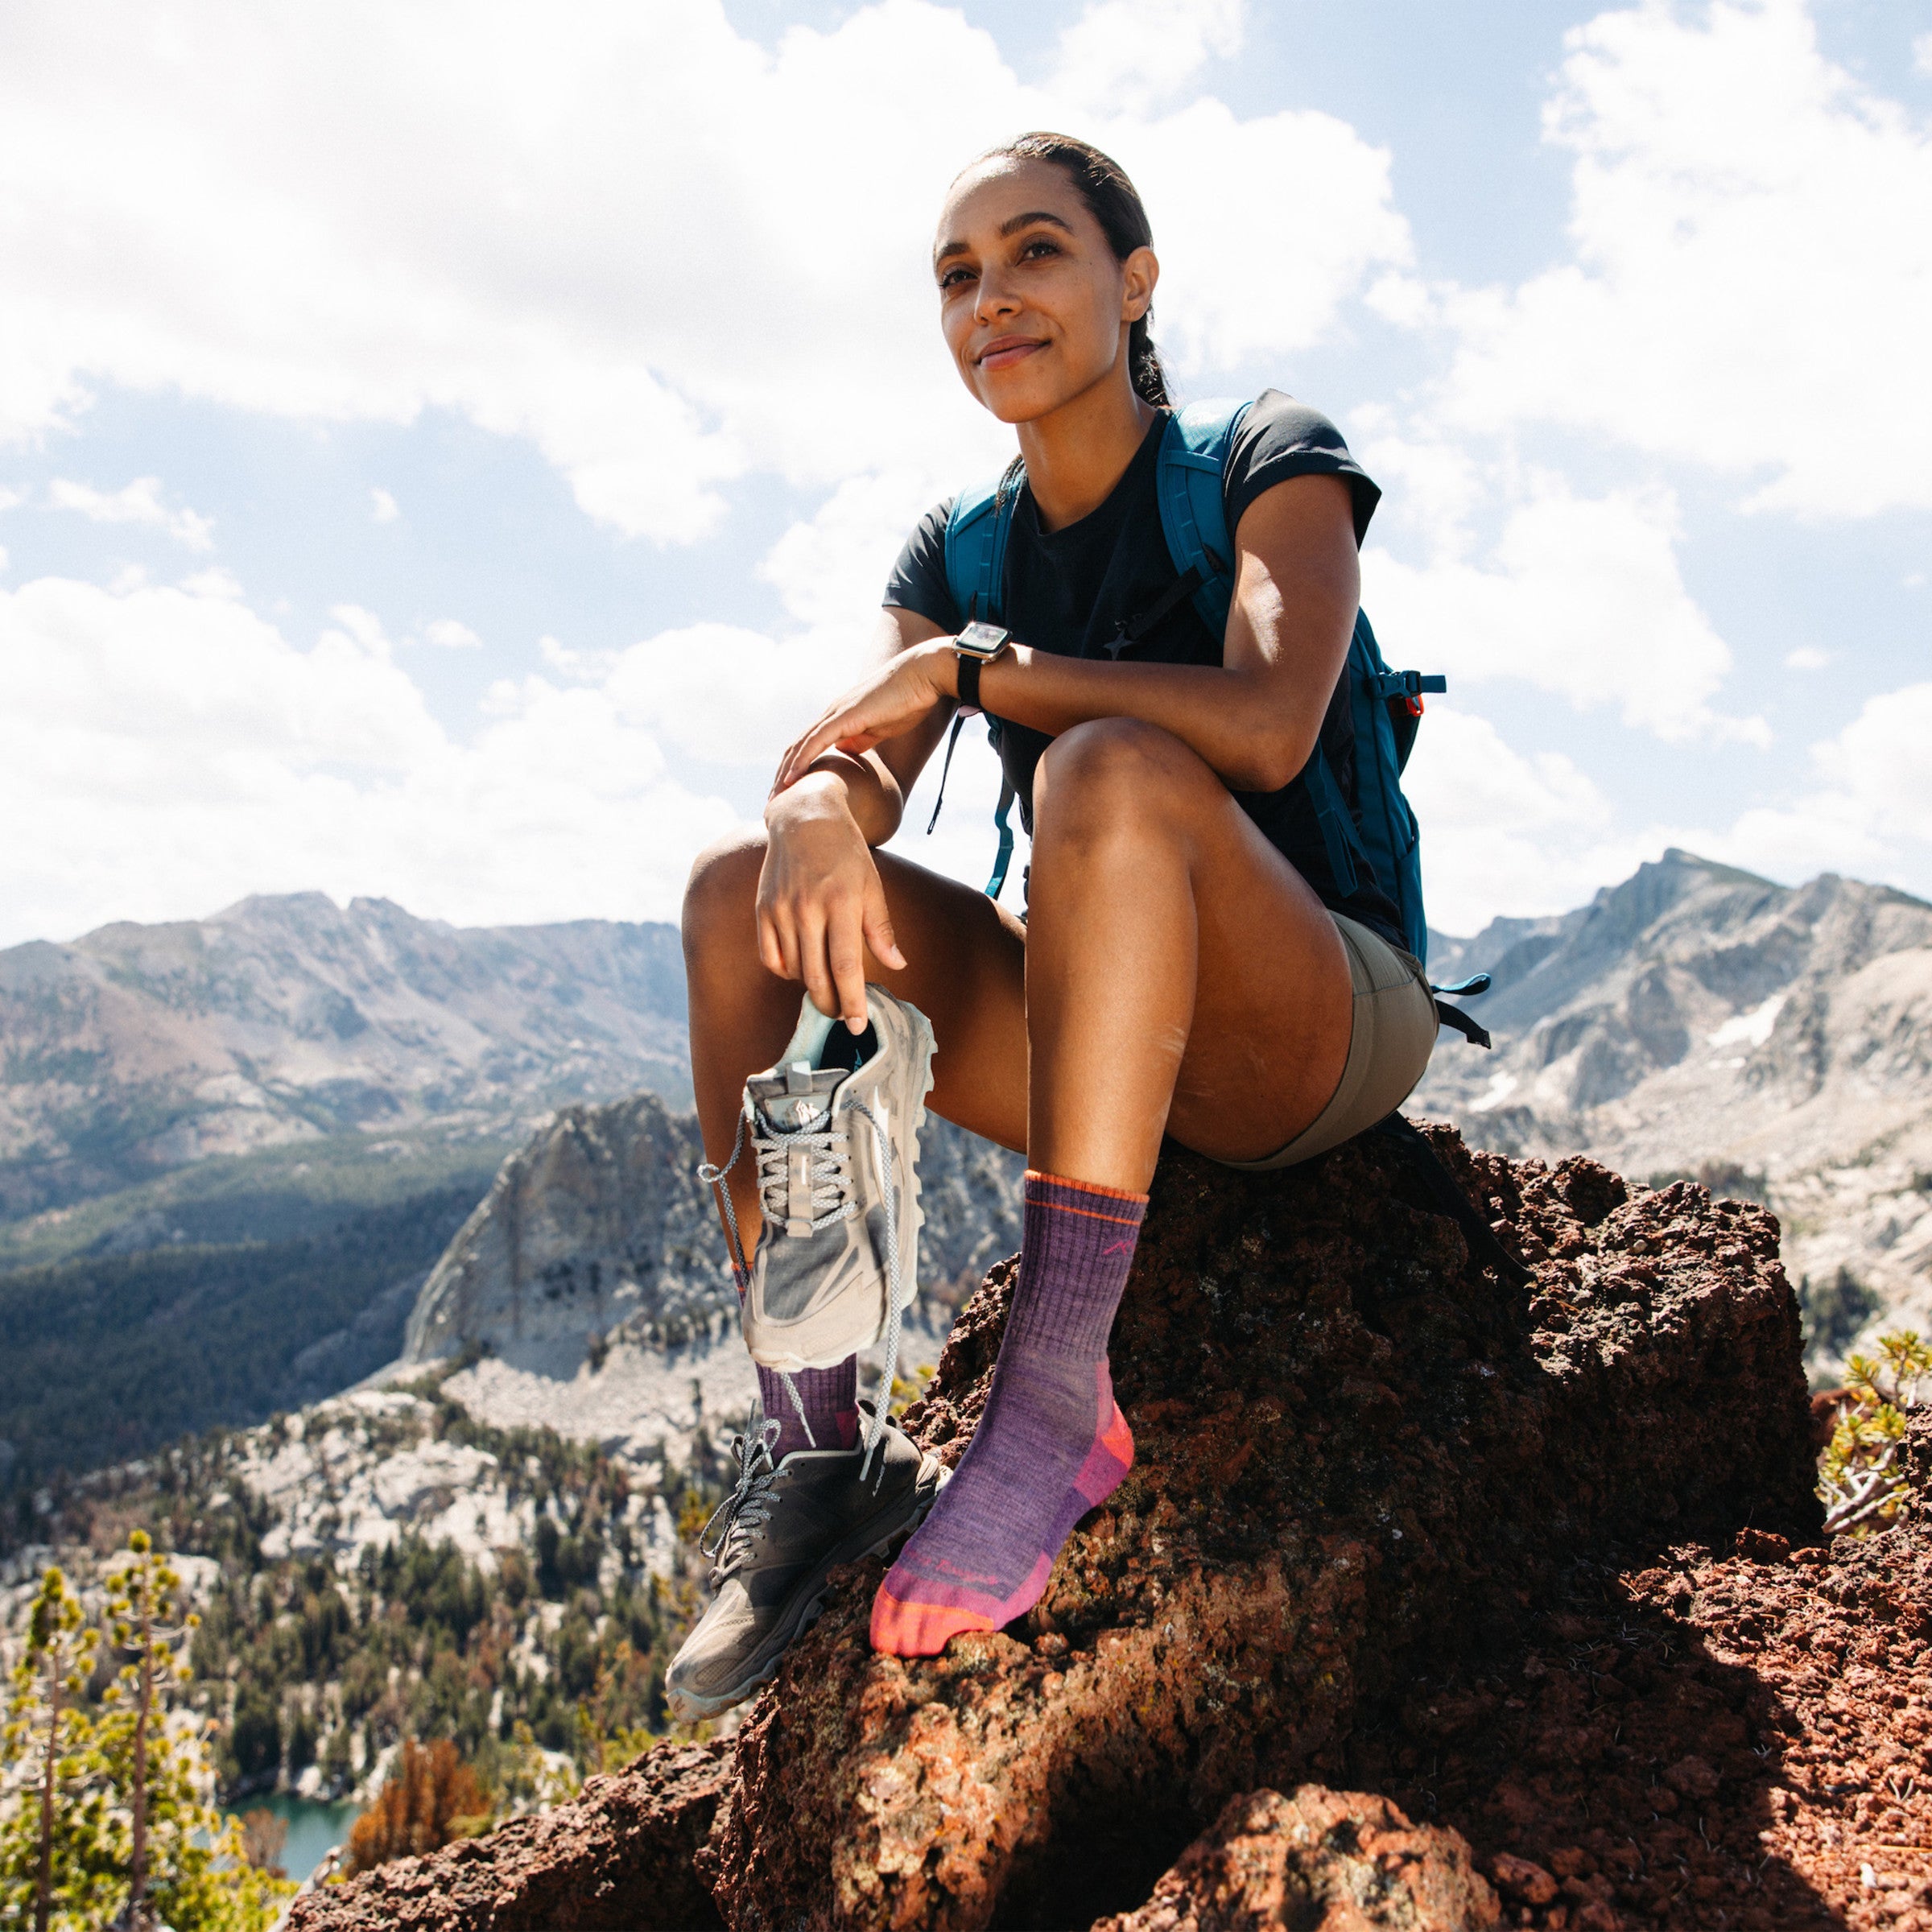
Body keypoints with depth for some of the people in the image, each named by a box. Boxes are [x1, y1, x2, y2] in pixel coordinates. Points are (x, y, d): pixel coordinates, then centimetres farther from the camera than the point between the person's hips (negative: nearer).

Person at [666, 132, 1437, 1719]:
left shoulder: (1268, 461, -4)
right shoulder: (958, 549, 11)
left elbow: (1267, 727, -24)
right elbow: (855, 769, -5)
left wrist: (971, 665, -18)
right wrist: (818, 813, -30)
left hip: (1328, 1028, -5)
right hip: (1115, 1048, 5)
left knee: (1109, 768, -34)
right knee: (743, 889, -13)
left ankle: (1056, 1399, -35)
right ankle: (816, 1433, -19)